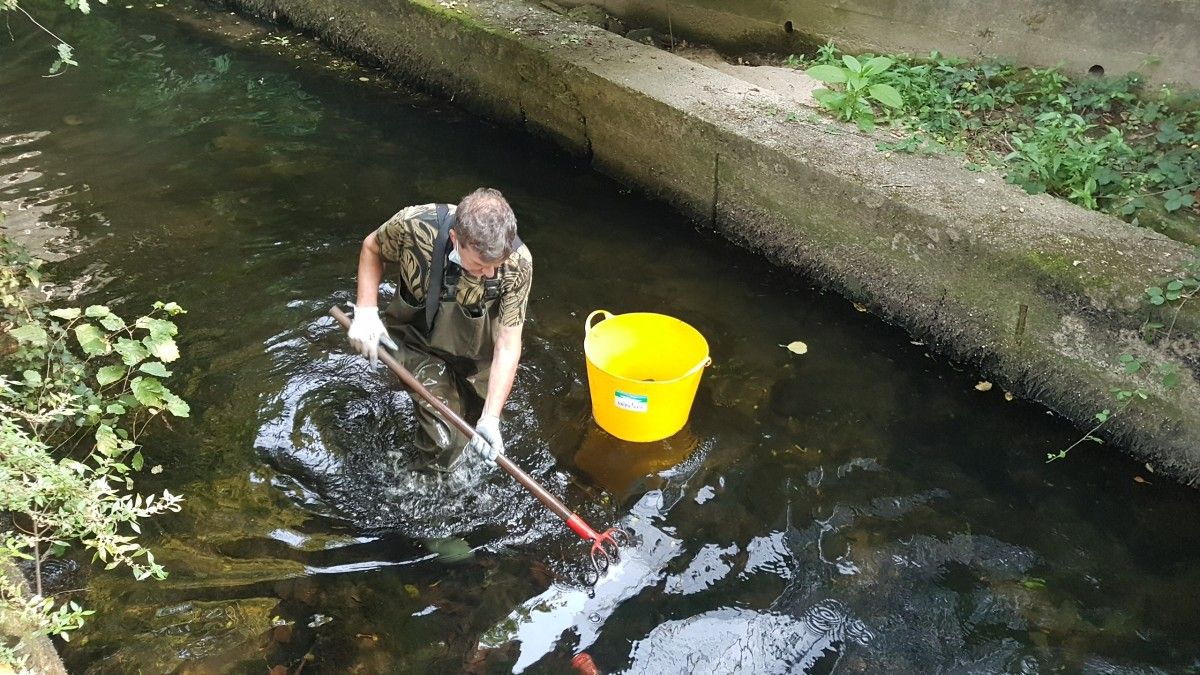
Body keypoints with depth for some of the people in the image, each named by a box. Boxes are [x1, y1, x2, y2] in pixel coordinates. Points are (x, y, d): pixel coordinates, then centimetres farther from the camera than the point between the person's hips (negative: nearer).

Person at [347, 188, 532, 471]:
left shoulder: (518, 263, -32)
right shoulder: (414, 226, -34)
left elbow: (508, 345, -27)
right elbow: (372, 248, -9)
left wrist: (491, 417, -34)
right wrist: (366, 311, -19)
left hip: (478, 351, 2)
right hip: (424, 345, -1)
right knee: (443, 442, -10)